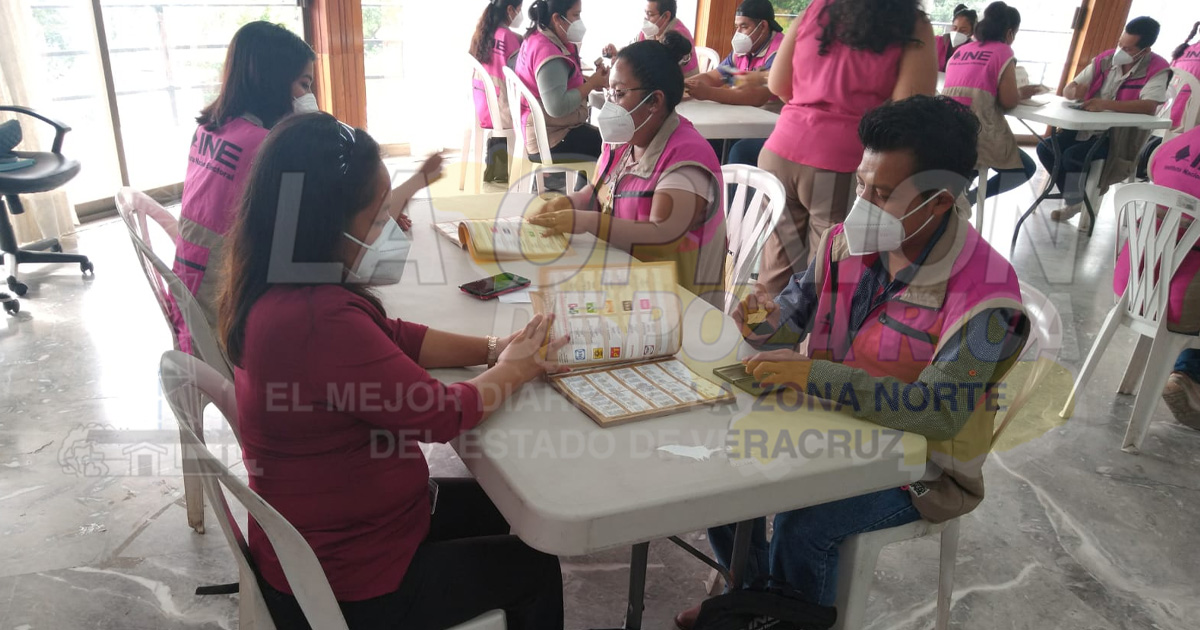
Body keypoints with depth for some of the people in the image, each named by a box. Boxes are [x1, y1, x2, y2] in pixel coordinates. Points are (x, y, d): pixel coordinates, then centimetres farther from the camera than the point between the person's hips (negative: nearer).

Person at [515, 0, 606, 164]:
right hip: (550, 140, -10)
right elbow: (557, 107, -32)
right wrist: (592, 83, -21)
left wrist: (593, 79, -4)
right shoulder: (547, 51, -23)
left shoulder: (537, 39, 8)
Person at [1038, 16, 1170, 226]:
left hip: (1121, 136, -7)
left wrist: (1106, 104, -41)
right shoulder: (1104, 60, 3)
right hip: (1089, 128, 7)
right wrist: (1074, 92, -22)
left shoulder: (1156, 69, -14)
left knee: (1072, 156, -28)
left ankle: (1086, 204, 1)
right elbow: (1067, 89, 4)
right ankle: (1074, 201, 8)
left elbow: (1149, 106, -30)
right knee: (1045, 148, -10)